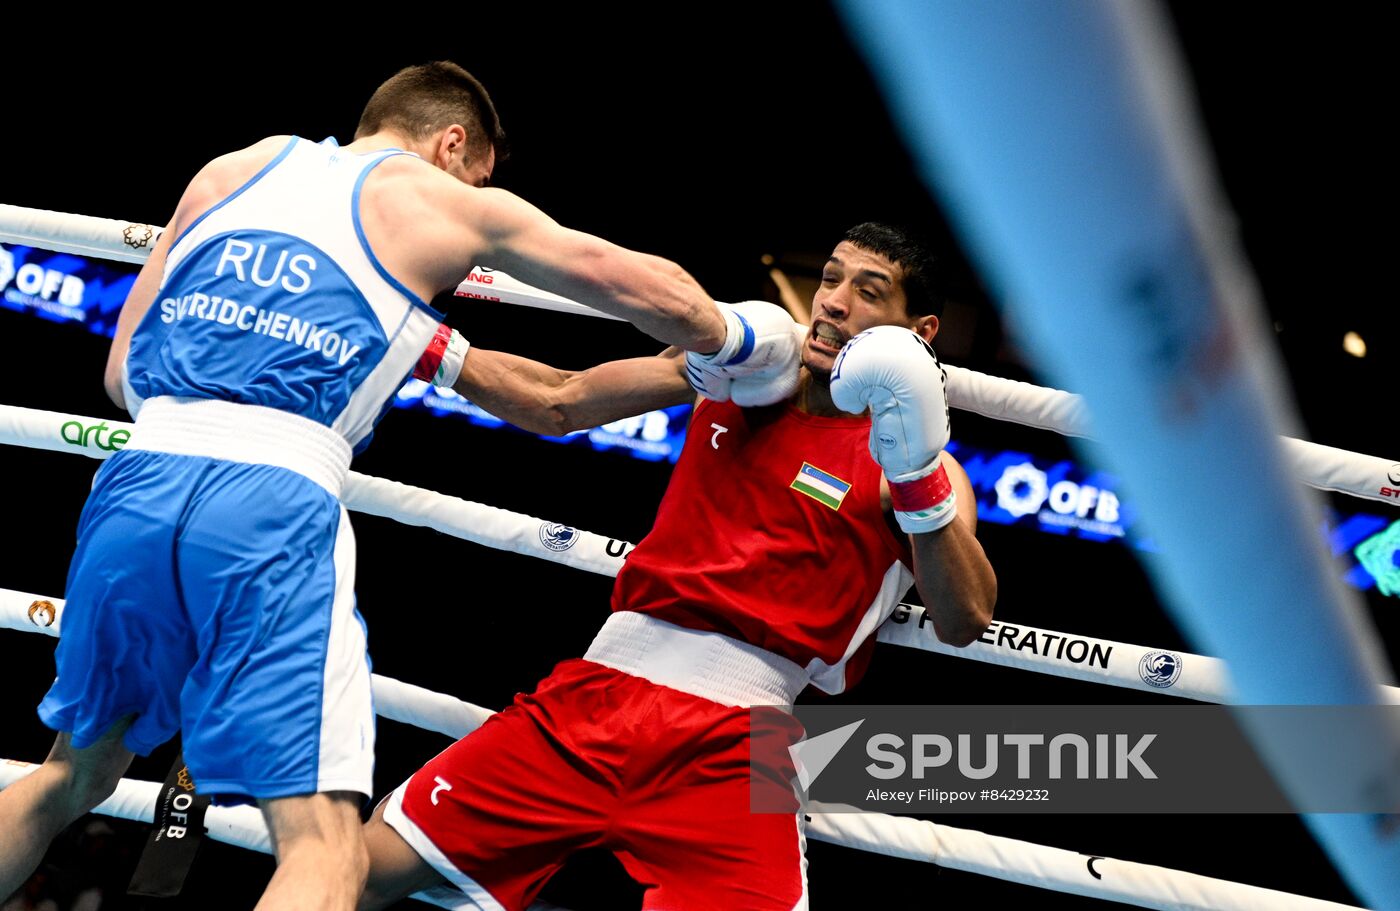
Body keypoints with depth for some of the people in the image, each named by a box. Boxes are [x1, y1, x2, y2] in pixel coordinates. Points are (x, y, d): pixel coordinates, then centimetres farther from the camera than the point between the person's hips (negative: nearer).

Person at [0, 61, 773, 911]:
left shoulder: (228, 171, 24)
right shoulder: (447, 203, 13)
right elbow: (653, 292, 18)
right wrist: (741, 343, 35)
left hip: (138, 478, 5)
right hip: (276, 502, -5)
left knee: (79, 770, 26)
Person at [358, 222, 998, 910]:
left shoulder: (910, 459, 0)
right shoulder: (740, 367, 12)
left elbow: (965, 622, -13)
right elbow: (557, 403, 16)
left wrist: (917, 477, -26)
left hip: (731, 747, -3)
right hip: (597, 691, 4)